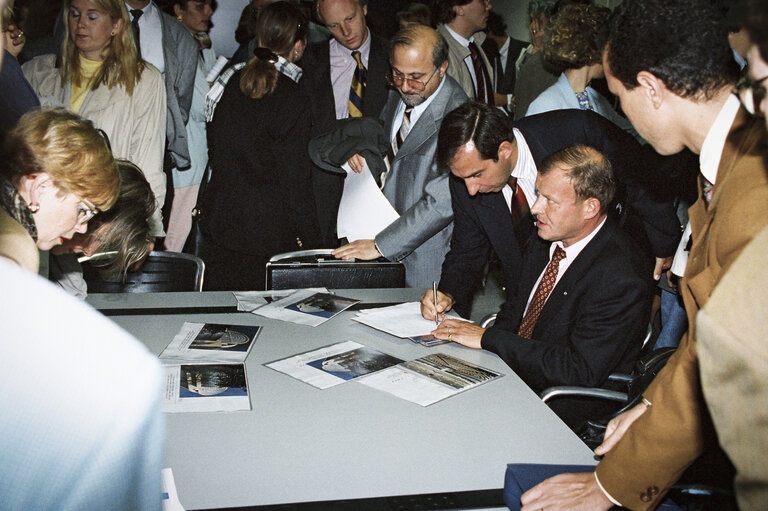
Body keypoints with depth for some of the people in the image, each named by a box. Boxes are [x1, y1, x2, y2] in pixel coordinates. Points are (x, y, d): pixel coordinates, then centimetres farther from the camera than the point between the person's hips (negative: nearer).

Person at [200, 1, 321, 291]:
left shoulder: (232, 84, 3)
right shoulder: (294, 100, -14)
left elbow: (215, 150, 10)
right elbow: (295, 178, -13)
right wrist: (309, 241, -6)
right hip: (268, 232, -6)